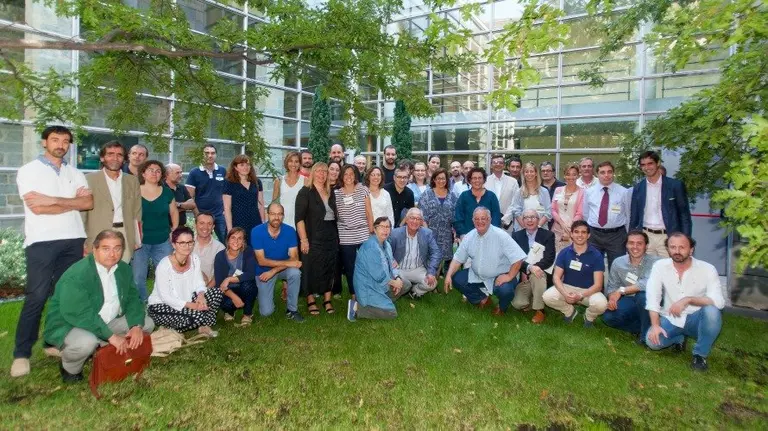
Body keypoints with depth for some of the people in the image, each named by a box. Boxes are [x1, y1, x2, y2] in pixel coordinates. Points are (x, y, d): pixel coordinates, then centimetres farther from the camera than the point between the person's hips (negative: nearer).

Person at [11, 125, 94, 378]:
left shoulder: (75, 173, 15)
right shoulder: (29, 170, 2)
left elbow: (89, 203, 0)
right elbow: (37, 207, -11)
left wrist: (54, 200, -11)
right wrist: (73, 201, -4)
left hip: (73, 240, 4)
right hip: (42, 241, -4)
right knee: (36, 297, -5)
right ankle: (22, 353, 4)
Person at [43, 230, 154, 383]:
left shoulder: (124, 269, -3)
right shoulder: (76, 275, -26)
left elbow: (132, 299, 0)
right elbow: (79, 314, -33)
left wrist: (136, 326, -19)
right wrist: (111, 336, -33)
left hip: (107, 323, 7)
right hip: (68, 326, -7)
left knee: (146, 323, -1)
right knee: (87, 342, -37)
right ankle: (70, 369, -3)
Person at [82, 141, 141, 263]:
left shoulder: (132, 181, 10)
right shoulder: (89, 179, 1)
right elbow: (81, 213, 0)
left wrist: (137, 239, 4)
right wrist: (83, 243, -6)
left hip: (126, 238, 2)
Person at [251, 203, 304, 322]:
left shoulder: (290, 231, -17)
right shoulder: (257, 231, -21)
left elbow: (294, 258, -19)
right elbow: (261, 261, -23)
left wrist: (273, 271, -29)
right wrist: (287, 263, -30)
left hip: (283, 269, 1)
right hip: (264, 271, -1)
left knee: (295, 272, -34)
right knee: (266, 312, -9)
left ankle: (292, 310, -14)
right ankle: (263, 292, 27)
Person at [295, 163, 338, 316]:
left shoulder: (330, 193, 13)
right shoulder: (305, 192, -4)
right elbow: (299, 217, -11)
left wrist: (336, 237, 9)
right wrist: (304, 239, -18)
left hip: (331, 237, 5)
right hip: (313, 238, -5)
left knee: (329, 268, 9)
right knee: (312, 269, 1)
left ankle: (328, 300, 20)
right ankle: (311, 302, 14)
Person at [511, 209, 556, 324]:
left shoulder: (548, 235, -1)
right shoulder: (516, 235, 4)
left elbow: (550, 258, -11)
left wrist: (535, 267, -26)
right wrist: (529, 267, -26)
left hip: (541, 273, -1)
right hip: (524, 276, 2)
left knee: (536, 275, -37)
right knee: (518, 304, -18)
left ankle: (539, 310, -19)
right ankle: (532, 297, 17)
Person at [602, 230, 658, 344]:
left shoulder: (653, 262, -18)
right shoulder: (618, 262, -4)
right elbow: (611, 286, 0)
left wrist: (621, 290, -28)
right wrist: (611, 298, -22)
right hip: (628, 303, 3)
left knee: (643, 295, -36)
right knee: (608, 316, -23)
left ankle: (646, 333, -13)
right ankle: (641, 328, 1)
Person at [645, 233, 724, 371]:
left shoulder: (707, 269, -12)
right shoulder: (660, 266, -8)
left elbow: (719, 301, -22)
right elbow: (652, 297, -14)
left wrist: (688, 300, -33)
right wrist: (655, 325, -24)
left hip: (696, 320, -1)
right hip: (670, 320, 1)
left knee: (712, 311, -33)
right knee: (652, 341, -24)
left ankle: (700, 355, -11)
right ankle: (679, 338, 13)